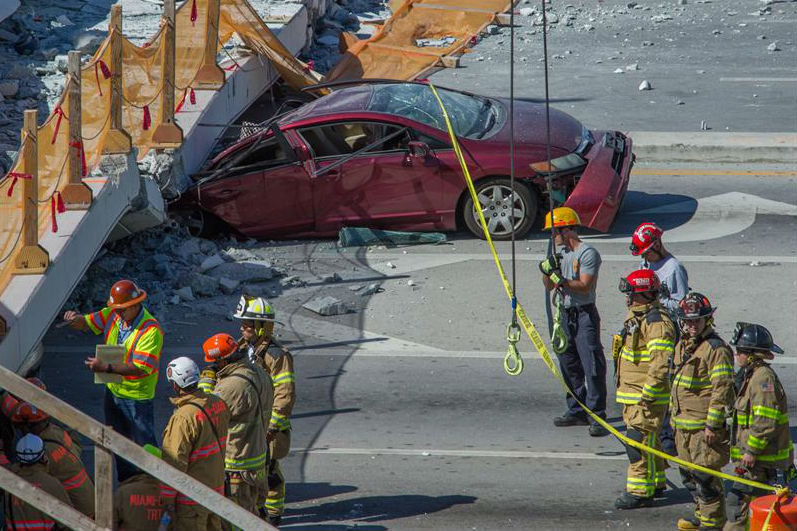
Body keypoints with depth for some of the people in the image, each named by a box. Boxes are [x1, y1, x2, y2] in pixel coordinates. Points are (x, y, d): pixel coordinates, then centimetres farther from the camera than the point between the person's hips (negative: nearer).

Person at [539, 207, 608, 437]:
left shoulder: (588, 253, -10)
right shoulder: (559, 252, 15)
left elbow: (584, 286, -18)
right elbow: (549, 286, 16)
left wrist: (563, 281, -29)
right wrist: (547, 271, -4)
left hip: (585, 314, -9)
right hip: (565, 314, 9)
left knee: (592, 366, -11)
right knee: (569, 365, 13)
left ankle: (597, 417, -12)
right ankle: (577, 411, 22)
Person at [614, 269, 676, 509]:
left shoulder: (657, 323, -20)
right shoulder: (636, 316, 13)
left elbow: (660, 365, -26)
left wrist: (646, 395, -25)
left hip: (648, 396, -10)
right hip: (631, 393, 10)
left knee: (639, 441, -9)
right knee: (647, 440, 19)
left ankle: (640, 491, -5)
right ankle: (656, 482, 31)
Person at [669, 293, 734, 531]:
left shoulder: (716, 348, -15)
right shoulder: (682, 346, 14)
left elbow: (722, 389, -19)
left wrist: (712, 424, -20)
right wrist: (674, 416, 24)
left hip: (704, 425, -9)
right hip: (684, 425, 9)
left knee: (705, 475, -7)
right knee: (688, 473, 17)